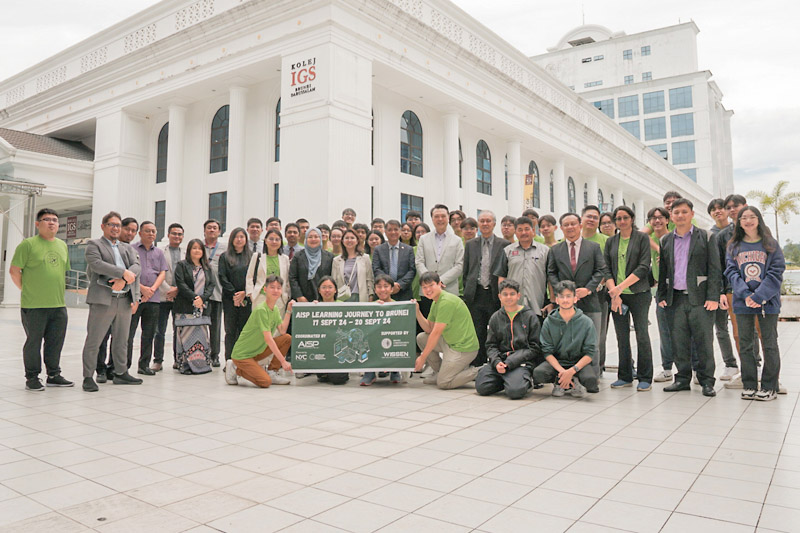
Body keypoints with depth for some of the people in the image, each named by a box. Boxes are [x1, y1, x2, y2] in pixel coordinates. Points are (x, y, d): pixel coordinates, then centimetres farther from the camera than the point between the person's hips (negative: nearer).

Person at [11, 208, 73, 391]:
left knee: (55, 342, 11)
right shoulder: (28, 244, -5)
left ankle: (53, 375, 23)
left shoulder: (62, 245, 14)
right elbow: (14, 270, -4)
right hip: (34, 306, -5)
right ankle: (32, 378, 15)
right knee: (33, 341, 3)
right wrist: (27, 290, -1)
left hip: (59, 305, 5)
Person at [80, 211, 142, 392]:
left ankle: (121, 373, 24)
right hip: (103, 300, -5)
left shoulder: (127, 247, 20)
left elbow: (136, 266, 5)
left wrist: (123, 280, -13)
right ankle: (88, 377, 8)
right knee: (93, 340, -2)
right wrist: (124, 273, -18)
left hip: (125, 301, 5)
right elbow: (96, 264, -14)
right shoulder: (94, 245, 4)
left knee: (121, 340, 13)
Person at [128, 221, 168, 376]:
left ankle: (144, 365, 16)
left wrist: (152, 289, -6)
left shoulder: (159, 252, 16)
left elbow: (162, 273, 9)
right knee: (128, 333, -3)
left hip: (153, 298, 4)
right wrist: (142, 288, -12)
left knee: (149, 333, 8)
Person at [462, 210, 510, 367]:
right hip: (476, 296, 2)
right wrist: (467, 292, 8)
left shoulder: (504, 245, 3)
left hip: (495, 295, -2)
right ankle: (477, 367, 13)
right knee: (477, 334, 5)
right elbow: (466, 272, 14)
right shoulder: (470, 244, 12)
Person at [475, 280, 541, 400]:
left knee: (514, 391, -29)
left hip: (522, 362, -3)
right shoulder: (495, 318, 14)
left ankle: (526, 381, 4)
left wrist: (510, 363, -12)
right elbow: (491, 346, 12)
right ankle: (507, 380, 7)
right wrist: (496, 362, -11)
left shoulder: (530, 316, 3)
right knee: (481, 386, -19)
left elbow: (534, 348, -2)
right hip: (499, 360, 4)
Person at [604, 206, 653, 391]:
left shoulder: (642, 238, 0)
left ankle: (645, 378, 9)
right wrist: (614, 294, -8)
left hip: (638, 293, -3)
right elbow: (607, 270, 6)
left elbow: (643, 267, -10)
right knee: (621, 336, 7)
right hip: (617, 295, 3)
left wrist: (621, 286, -17)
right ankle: (625, 376, 16)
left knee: (642, 334, -1)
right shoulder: (611, 242, 11)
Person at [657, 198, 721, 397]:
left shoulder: (706, 237, 4)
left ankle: (706, 382, 10)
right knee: (679, 342, 6)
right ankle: (683, 379, 16)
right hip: (675, 299, 3)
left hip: (699, 298, -3)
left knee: (703, 341, 0)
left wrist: (713, 297, -9)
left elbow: (714, 269, -1)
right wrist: (662, 296, 9)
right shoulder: (665, 240, 13)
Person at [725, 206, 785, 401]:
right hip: (742, 303, 2)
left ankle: (770, 387, 11)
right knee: (745, 344, 5)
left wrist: (758, 296, -16)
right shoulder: (734, 247, 9)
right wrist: (746, 295, -14)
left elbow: (776, 273, -5)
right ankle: (749, 386, 13)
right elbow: (732, 272, 1)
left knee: (769, 344, 3)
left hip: (767, 302, -2)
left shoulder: (771, 244, 2)